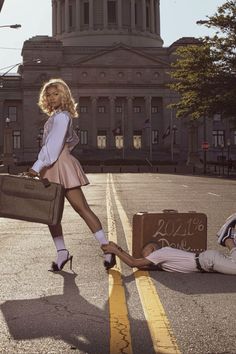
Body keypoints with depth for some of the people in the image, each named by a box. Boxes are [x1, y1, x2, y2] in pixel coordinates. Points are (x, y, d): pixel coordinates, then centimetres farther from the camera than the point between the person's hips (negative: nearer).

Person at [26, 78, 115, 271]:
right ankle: (62, 252, 12)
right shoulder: (56, 116, 18)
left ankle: (108, 248, -4)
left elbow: (53, 144, -20)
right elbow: (73, 139, 30)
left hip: (62, 166, -10)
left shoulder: (61, 116, -10)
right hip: (50, 169, 10)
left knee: (82, 208, -8)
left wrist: (37, 167, -24)